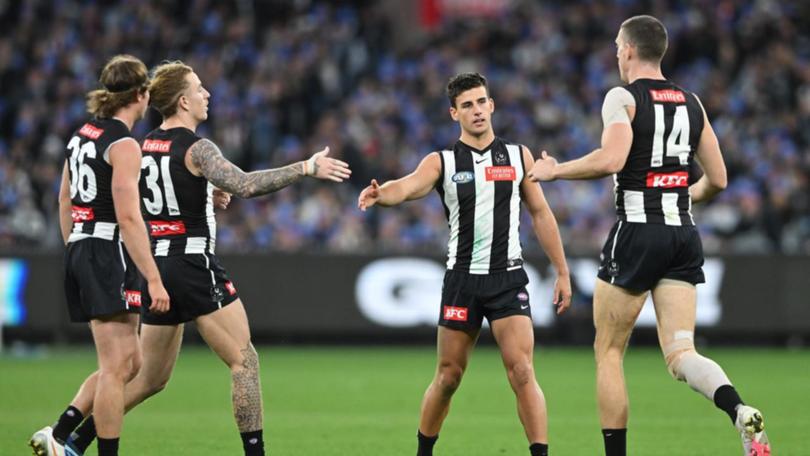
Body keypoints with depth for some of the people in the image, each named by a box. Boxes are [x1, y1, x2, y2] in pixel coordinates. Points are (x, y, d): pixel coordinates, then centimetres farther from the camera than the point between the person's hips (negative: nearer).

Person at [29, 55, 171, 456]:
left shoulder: (82, 134, 12)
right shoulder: (123, 145, -13)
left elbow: (65, 200, 20)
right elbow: (128, 217, -19)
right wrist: (154, 279, -19)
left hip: (80, 253, 9)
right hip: (110, 255, -9)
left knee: (129, 362, 13)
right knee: (117, 366, -5)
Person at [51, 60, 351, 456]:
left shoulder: (144, 146, 10)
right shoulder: (196, 148, -12)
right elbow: (245, 185, -26)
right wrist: (307, 168, -23)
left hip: (157, 264, 8)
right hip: (194, 266, -8)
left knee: (151, 377, 14)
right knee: (245, 362, 0)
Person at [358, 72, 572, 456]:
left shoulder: (519, 156, 6)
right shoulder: (442, 162, 1)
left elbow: (540, 213, 12)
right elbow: (407, 186, -18)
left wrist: (562, 272, 9)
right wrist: (379, 193, -42)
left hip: (508, 279, 0)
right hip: (462, 278, 0)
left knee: (521, 372, -13)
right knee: (448, 377, 8)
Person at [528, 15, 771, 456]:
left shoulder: (623, 97, -5)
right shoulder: (691, 103, 13)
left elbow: (611, 159, -22)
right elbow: (717, 179, 14)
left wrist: (555, 171, -8)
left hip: (637, 233, -5)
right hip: (684, 234, 5)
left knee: (608, 351, 9)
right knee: (680, 353, 0)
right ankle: (740, 412, -29)